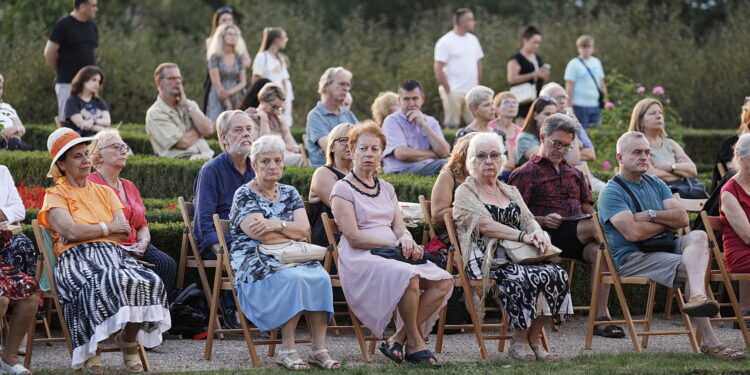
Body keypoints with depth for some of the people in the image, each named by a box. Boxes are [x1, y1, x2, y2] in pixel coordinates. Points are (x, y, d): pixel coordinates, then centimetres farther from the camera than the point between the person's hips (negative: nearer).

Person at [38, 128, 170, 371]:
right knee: (103, 285, -40)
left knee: (149, 283, -28)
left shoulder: (105, 192, 25)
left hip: (112, 254, 5)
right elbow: (71, 232, -9)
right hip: (77, 258, -5)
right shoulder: (55, 196, 11)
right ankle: (88, 350, -20)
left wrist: (84, 232, -4)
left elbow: (125, 231, 9)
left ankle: (129, 340, -6)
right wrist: (107, 228, 3)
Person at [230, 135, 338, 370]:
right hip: (254, 262, -5)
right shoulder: (244, 196, 1)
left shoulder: (289, 193, 18)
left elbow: (304, 229, 2)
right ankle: (287, 349, -31)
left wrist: (277, 224, -14)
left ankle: (319, 349, -30)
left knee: (320, 277, -27)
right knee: (292, 278, -36)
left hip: (292, 258, 5)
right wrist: (294, 233, -1)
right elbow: (262, 236, -13)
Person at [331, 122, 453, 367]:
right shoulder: (343, 189, 0)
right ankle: (415, 343, -18)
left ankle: (399, 339, -15)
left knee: (443, 282, -18)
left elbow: (399, 227, 13)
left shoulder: (386, 189, 22)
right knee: (408, 277, -36)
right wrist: (395, 244, -15)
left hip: (394, 255, 7)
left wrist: (406, 239, -13)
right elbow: (353, 237, -10)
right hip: (359, 258, -7)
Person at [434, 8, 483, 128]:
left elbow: (478, 64, 19)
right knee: (452, 126, -6)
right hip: (453, 92, -6)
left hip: (471, 92, 6)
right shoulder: (445, 42, -7)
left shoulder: (473, 40, 13)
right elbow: (439, 70, -9)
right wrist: (448, 90, -12)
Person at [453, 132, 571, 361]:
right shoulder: (465, 192, 4)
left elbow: (528, 219, 12)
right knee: (522, 277, -35)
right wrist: (523, 236, -20)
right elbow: (484, 224, -11)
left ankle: (533, 339, -14)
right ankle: (519, 342, -20)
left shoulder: (510, 192, 24)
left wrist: (538, 233, -14)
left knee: (556, 274, -22)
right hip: (485, 259, -6)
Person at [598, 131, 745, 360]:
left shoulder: (656, 185, 21)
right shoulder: (611, 192, -2)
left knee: (698, 236, -27)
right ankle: (709, 341, -40)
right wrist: (668, 221, -1)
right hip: (633, 258, -6)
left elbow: (683, 218, 7)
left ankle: (697, 297, -54)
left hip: (666, 247, 6)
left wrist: (652, 215, -10)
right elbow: (633, 232, -18)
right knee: (693, 268, -29)